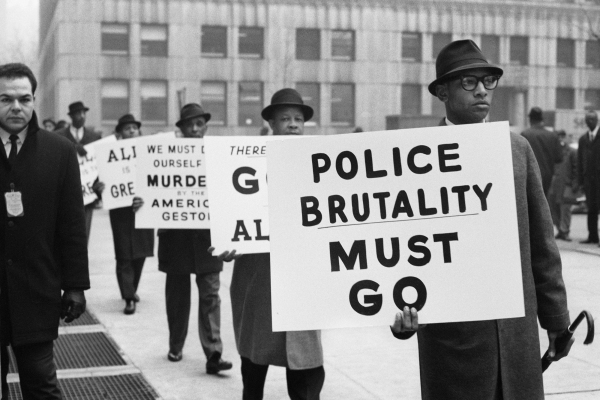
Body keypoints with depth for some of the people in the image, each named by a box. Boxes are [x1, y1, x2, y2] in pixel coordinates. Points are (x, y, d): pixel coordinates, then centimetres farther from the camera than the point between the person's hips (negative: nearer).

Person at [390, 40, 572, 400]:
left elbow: (541, 239, 8)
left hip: (517, 326, 4)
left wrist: (556, 317, 8)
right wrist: (403, 307, -22)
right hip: (451, 327, -3)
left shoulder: (518, 148, 7)